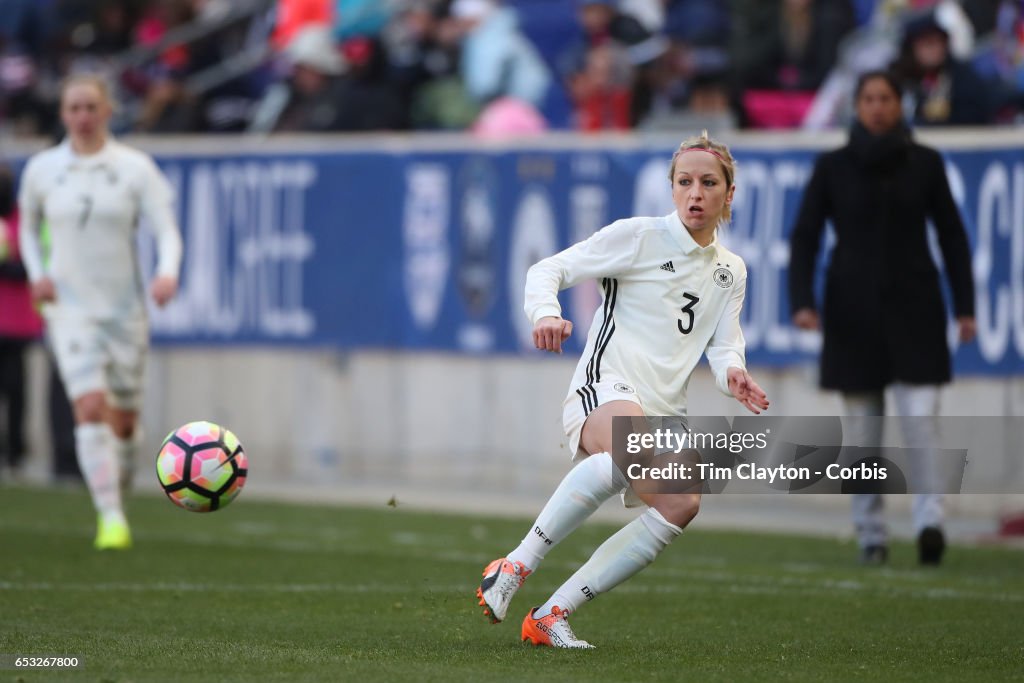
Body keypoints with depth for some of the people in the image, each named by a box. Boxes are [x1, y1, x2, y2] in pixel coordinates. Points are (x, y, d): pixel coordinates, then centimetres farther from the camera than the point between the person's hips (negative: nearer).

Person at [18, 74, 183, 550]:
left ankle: (116, 480, 37)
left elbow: (166, 228, -7)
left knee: (123, 418, 7)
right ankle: (111, 518, -17)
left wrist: (167, 272, -26)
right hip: (70, 307, -1)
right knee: (90, 407, -18)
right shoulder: (42, 169, 3)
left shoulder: (136, 167, -2)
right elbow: (28, 224, 20)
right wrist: (36, 273, 4)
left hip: (125, 308, 1)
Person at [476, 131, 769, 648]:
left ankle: (551, 616, -18)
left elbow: (725, 346, 18)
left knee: (681, 504, -25)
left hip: (665, 411, 6)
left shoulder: (731, 272, 20)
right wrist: (546, 313, -20)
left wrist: (732, 374, -7)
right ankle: (516, 565, -34)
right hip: (605, 388, -6)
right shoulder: (639, 237, 3)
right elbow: (547, 270, 2)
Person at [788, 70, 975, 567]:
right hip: (853, 311, 0)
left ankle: (930, 520, -22)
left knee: (921, 415, -14)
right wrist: (802, 300, -12)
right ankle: (870, 535, 8)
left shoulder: (925, 164, 4)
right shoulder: (833, 167, 2)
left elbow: (951, 236, 8)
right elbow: (804, 237, 2)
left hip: (913, 307, 0)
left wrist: (965, 306, 3)